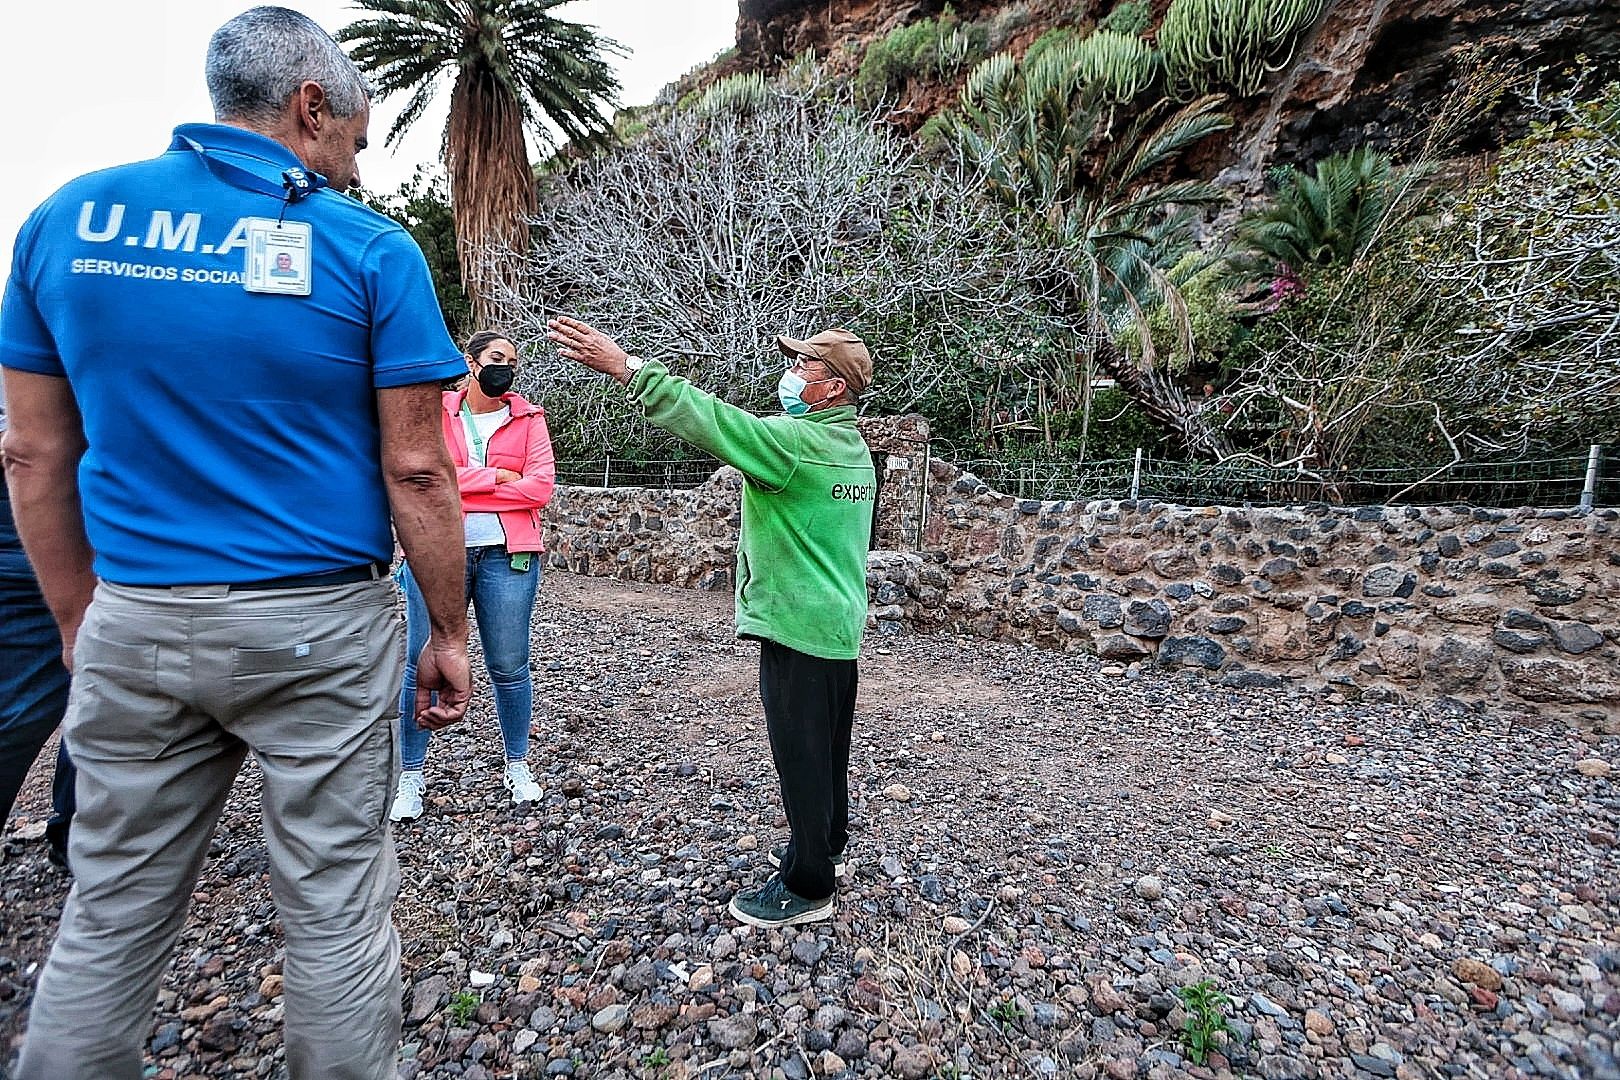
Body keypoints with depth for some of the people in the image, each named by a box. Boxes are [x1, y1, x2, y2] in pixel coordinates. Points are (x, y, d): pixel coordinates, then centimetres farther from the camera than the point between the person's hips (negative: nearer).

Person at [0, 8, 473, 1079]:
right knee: (338, 912, 11)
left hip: (132, 629, 4)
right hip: (318, 629, -4)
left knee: (110, 913, 19)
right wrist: (451, 634, -1)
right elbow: (418, 474, -10)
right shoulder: (372, 249, -6)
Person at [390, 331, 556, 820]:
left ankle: (517, 766, 24)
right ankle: (410, 775, 21)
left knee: (509, 667, 6)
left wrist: (460, 486, -8)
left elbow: (541, 486, -7)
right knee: (422, 666, 4)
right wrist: (496, 476, -11)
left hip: (507, 557, 0)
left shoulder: (528, 418, 7)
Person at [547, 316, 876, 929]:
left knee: (801, 757, 2)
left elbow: (710, 420, -24)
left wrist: (626, 367, -21)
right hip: (839, 623, 10)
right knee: (826, 750, 21)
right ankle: (823, 847, 39)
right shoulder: (854, 448, 12)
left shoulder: (797, 440, -18)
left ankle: (808, 888, 15)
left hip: (799, 627, -10)